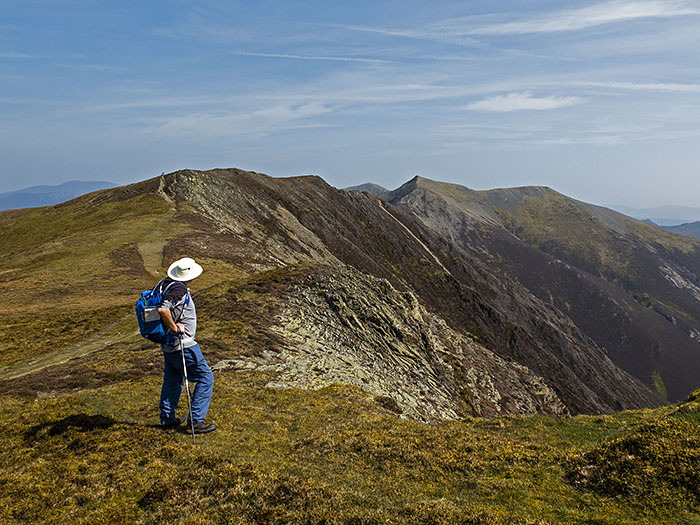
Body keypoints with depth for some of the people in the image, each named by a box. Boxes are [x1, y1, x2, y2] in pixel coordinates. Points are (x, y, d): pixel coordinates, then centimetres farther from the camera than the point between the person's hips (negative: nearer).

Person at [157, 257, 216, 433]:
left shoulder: (166, 283, 5)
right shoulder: (179, 290, -23)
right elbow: (163, 309, -37)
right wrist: (174, 328, -23)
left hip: (168, 345, 10)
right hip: (181, 345, -10)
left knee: (172, 379, 22)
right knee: (206, 378, 0)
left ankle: (167, 418, 33)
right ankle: (196, 420, 1)